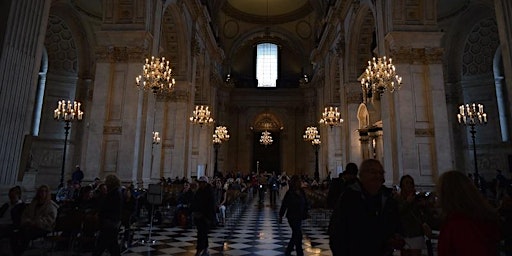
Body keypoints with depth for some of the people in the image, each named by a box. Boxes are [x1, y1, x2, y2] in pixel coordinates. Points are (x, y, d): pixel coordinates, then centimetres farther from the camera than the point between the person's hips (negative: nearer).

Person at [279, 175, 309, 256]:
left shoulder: (302, 192, 2)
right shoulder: (289, 193, -15)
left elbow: (306, 203, 9)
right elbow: (284, 204, -12)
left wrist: (305, 213, -2)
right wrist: (281, 216, -10)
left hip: (299, 217, 7)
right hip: (292, 217, -7)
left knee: (295, 235, 18)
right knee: (298, 235, -6)